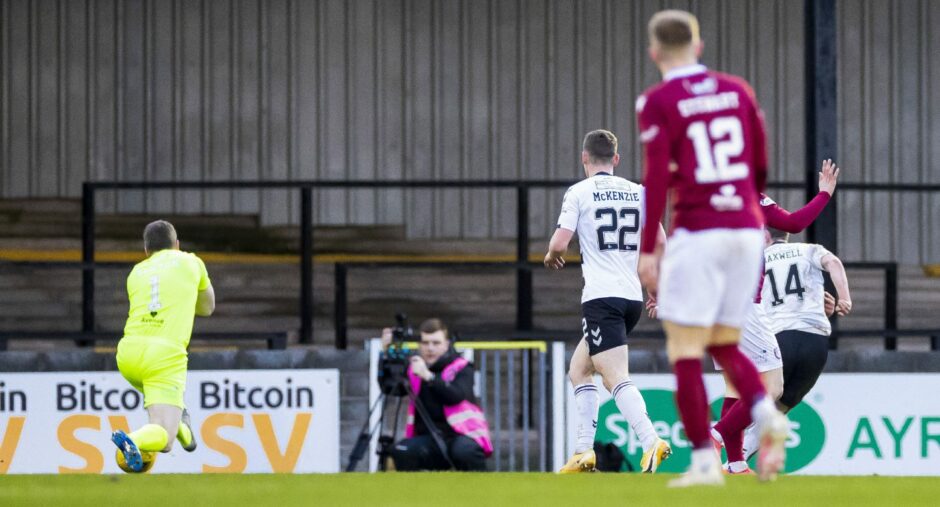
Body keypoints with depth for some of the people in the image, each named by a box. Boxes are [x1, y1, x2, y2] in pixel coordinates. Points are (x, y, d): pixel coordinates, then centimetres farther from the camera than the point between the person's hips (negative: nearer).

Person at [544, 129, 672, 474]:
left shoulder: (578, 193, -2)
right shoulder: (638, 192, 12)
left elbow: (560, 242, -8)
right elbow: (661, 245, 9)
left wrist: (551, 257, 15)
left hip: (601, 297, -6)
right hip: (633, 297, 6)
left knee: (616, 378, -15)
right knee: (579, 369, 19)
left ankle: (651, 443, -35)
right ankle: (584, 452, 12)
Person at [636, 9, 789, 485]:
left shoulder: (658, 102, -4)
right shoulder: (737, 91, 10)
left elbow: (657, 179, -11)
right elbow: (760, 166, 14)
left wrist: (648, 249, -9)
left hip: (697, 233, -5)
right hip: (746, 228, 5)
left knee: (685, 352, 0)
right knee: (724, 344, 16)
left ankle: (704, 461, -6)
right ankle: (766, 413, -10)